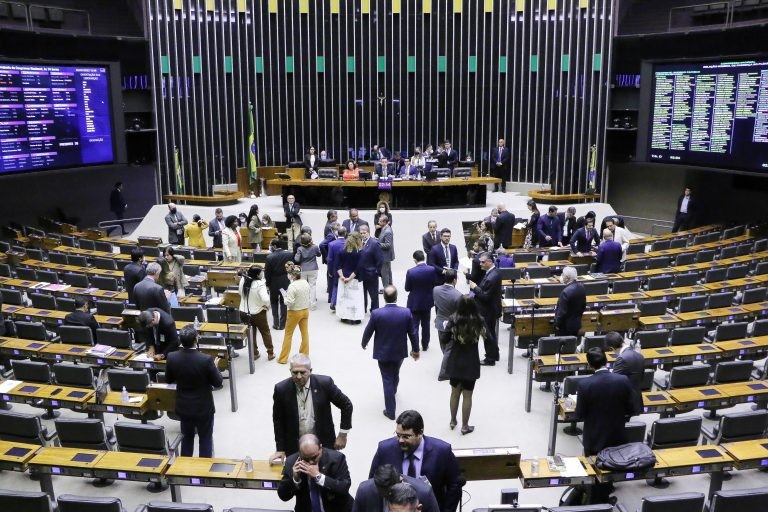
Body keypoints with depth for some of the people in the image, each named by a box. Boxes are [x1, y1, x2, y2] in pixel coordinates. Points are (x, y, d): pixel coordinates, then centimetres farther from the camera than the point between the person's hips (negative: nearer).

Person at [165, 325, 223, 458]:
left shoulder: (172, 357, -15)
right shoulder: (206, 359, -27)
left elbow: (168, 380, 1)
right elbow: (218, 383, -14)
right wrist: (214, 367, 2)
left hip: (183, 407, 4)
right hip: (203, 407, -4)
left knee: (187, 437, 23)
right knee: (205, 439, 14)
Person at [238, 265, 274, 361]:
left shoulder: (242, 280, -9)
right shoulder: (260, 284, -26)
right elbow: (265, 299, -33)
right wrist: (267, 306, -13)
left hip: (244, 312, 4)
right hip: (258, 313, -4)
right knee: (266, 333, 16)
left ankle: (254, 354, 28)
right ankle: (270, 353, 25)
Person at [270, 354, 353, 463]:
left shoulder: (324, 383, -15)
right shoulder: (281, 389, -12)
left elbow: (346, 405, -4)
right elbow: (278, 421, 0)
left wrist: (342, 435, -3)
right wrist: (280, 449, 0)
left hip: (323, 444, 0)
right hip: (294, 447, 0)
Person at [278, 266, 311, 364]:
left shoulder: (292, 286, -25)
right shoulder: (305, 283, -3)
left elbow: (290, 302, -24)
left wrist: (285, 298, -7)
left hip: (295, 312, -6)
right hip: (305, 310, 6)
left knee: (288, 334, 8)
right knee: (305, 333, 16)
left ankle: (283, 358, 15)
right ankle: (305, 354, 28)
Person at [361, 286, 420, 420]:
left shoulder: (376, 313, -21)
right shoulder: (406, 313, -16)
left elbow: (368, 332, -8)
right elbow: (412, 333, -6)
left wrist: (364, 343, 13)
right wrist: (416, 350, 9)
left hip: (383, 353, -2)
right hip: (400, 352, 3)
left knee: (387, 380, 9)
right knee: (395, 375, 28)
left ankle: (390, 411, 14)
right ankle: (393, 391, 57)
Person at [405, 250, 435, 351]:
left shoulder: (410, 272, -20)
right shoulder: (431, 270, -13)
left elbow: (407, 288, -10)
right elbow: (433, 285, -2)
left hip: (414, 303, -3)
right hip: (427, 302, 3)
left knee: (414, 326, 6)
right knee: (426, 324, 19)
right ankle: (425, 345, 31)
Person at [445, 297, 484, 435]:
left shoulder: (453, 319, -12)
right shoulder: (478, 321, -14)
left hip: (455, 362, 2)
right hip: (471, 363, -2)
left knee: (455, 392, 19)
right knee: (467, 395, 9)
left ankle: (452, 421, 32)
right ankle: (465, 426, 18)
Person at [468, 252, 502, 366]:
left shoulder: (492, 277, -28)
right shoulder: (492, 272, 3)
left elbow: (485, 296, -27)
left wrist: (475, 288, -18)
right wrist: (475, 286, -3)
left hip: (489, 311, -10)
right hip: (490, 309, 10)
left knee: (488, 334, 5)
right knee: (491, 333, 22)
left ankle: (490, 359, 18)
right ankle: (494, 355, 36)